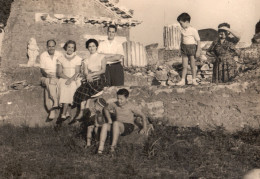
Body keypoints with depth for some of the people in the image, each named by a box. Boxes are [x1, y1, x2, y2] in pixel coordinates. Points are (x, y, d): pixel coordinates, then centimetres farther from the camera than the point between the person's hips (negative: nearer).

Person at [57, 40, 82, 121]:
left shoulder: (78, 59, 8)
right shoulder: (61, 59, 11)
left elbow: (77, 72, -1)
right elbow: (59, 73, 5)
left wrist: (71, 79, -18)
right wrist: (67, 77, -12)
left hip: (74, 80, -1)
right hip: (64, 79, 1)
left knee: (71, 86, -32)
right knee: (64, 87, -30)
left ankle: (63, 114, -31)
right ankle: (68, 112, -25)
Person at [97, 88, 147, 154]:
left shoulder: (131, 106, -9)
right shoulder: (115, 104, 2)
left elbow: (143, 115, -3)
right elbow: (106, 109, 22)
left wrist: (144, 128, -9)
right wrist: (109, 120, 10)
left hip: (128, 127, -5)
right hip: (118, 126, 5)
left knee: (116, 123, -36)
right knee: (105, 125, -25)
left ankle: (113, 146, -33)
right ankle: (101, 147, -33)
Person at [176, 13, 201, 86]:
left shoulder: (193, 30, -11)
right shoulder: (182, 30, 5)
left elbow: (198, 41, -8)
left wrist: (198, 51, -11)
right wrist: (181, 49, 14)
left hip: (192, 47, -4)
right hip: (184, 48, 4)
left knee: (193, 65, 5)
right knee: (184, 66, 5)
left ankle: (194, 80, 16)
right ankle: (182, 81, 9)